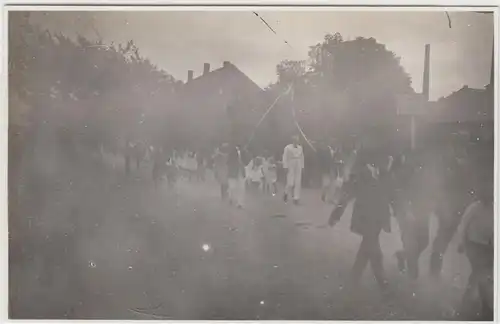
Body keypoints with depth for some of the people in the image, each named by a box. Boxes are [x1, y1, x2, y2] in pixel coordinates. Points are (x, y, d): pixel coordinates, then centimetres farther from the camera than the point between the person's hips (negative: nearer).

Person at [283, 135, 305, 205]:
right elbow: (285, 158, -8)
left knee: (298, 183, 1)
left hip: (298, 167, 4)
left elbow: (302, 157, 11)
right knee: (290, 183, -7)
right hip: (290, 167, -4)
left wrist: (302, 167, 8)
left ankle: (296, 198, 7)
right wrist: (285, 167, -12)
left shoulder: (300, 148, 5)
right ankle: (286, 193, 23)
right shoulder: (288, 147, -8)